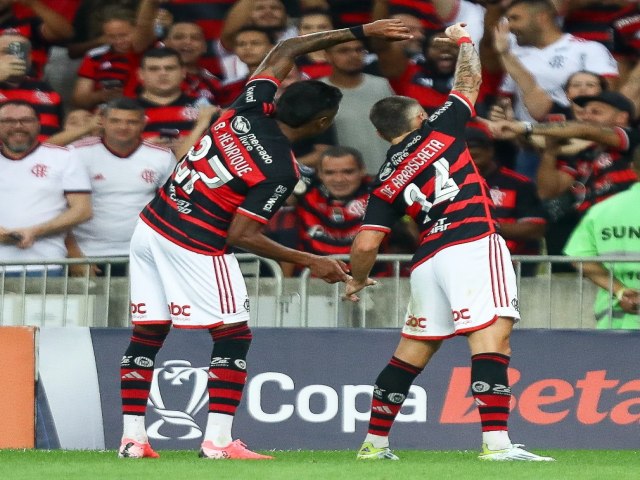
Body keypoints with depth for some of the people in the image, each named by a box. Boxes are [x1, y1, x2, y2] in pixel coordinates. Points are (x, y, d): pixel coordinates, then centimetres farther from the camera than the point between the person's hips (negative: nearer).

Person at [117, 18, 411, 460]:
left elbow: (283, 52, 16)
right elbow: (241, 236, -17)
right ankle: (218, 440, -2)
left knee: (147, 336, 10)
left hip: (151, 228, 7)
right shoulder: (281, 171, -18)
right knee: (233, 337, 4)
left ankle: (132, 437, 12)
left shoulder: (249, 109, -1)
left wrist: (356, 33, 17)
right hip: (197, 249, -7)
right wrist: (310, 262, -10)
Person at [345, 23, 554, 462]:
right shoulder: (438, 129, 11)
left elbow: (365, 247, 10)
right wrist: (463, 41, 41)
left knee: (414, 349, 17)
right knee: (492, 338, -15)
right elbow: (469, 81, 22)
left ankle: (375, 442, 25)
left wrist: (357, 281, 30)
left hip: (428, 260, 5)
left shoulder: (385, 184, 17)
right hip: (474, 245, -5)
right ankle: (497, 442, -30)